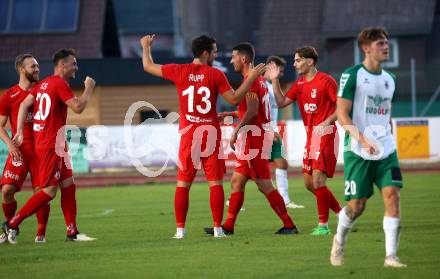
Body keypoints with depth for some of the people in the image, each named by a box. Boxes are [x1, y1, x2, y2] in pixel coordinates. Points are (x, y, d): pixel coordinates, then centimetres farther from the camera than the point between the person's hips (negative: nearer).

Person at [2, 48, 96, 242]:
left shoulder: (44, 83, 13)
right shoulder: (60, 84, -13)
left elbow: (24, 105, 8)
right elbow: (78, 107, -20)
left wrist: (20, 130, 4)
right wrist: (88, 89, -5)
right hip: (52, 145, -10)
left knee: (68, 186, 10)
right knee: (49, 191, -7)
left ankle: (72, 232, 10)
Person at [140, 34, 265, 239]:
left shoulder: (180, 71, 0)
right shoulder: (215, 75, -6)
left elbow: (148, 67, 11)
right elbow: (234, 99, -7)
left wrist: (146, 47, 30)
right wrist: (252, 77, -2)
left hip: (188, 135, 2)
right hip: (211, 134, -2)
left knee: (183, 183, 7)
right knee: (216, 183, 2)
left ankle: (180, 230, 5)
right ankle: (218, 228, -2)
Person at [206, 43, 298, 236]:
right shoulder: (259, 79, 16)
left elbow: (252, 111, -24)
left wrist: (236, 131, -19)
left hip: (253, 136, -10)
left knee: (264, 185, -7)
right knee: (237, 181, 12)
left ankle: (289, 225, -5)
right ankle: (228, 226, 15)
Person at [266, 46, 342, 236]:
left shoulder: (326, 81, -10)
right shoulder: (300, 84, 13)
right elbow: (281, 102, 9)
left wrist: (327, 122, -22)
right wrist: (275, 81, 0)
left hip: (325, 135, -9)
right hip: (310, 136, 9)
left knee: (318, 180, -14)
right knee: (309, 183, 10)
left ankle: (323, 225, -6)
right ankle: (342, 214, 22)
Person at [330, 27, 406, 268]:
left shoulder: (389, 79, 13)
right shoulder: (352, 75, -7)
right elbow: (342, 114, -12)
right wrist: (363, 140, -23)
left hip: (385, 150, 5)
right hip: (358, 151, -5)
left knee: (392, 196, -11)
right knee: (357, 205, -1)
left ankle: (391, 256, -9)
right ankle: (339, 241, 29)